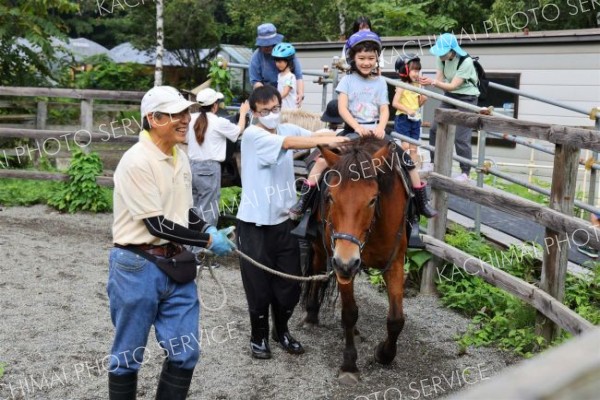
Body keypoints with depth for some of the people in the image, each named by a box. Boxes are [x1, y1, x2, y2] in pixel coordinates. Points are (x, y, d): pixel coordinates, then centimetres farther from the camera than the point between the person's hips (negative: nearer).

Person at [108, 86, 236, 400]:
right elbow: (157, 224, -19)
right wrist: (209, 241, -12)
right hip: (138, 268, -7)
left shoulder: (180, 157, 7)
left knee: (185, 353, 10)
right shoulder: (136, 162, -18)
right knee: (128, 355, 9)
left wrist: (209, 230, 1)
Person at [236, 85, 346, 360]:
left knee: (289, 284, 12)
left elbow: (314, 135, -6)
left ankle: (282, 331, 35)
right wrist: (325, 140, -41)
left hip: (284, 221, 5)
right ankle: (259, 337, 28)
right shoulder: (252, 135, -14)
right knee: (259, 286, 6)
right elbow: (288, 143, -30)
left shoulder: (288, 129, 7)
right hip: (254, 225, -5)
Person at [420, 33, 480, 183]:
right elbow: (440, 79, -7)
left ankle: (465, 173, 0)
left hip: (466, 99, -7)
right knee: (435, 129, 7)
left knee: (461, 137, -11)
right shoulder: (442, 58, -6)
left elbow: (453, 86, -28)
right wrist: (428, 81, -29)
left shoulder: (466, 62, -26)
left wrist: (433, 82, -39)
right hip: (450, 96, 7)